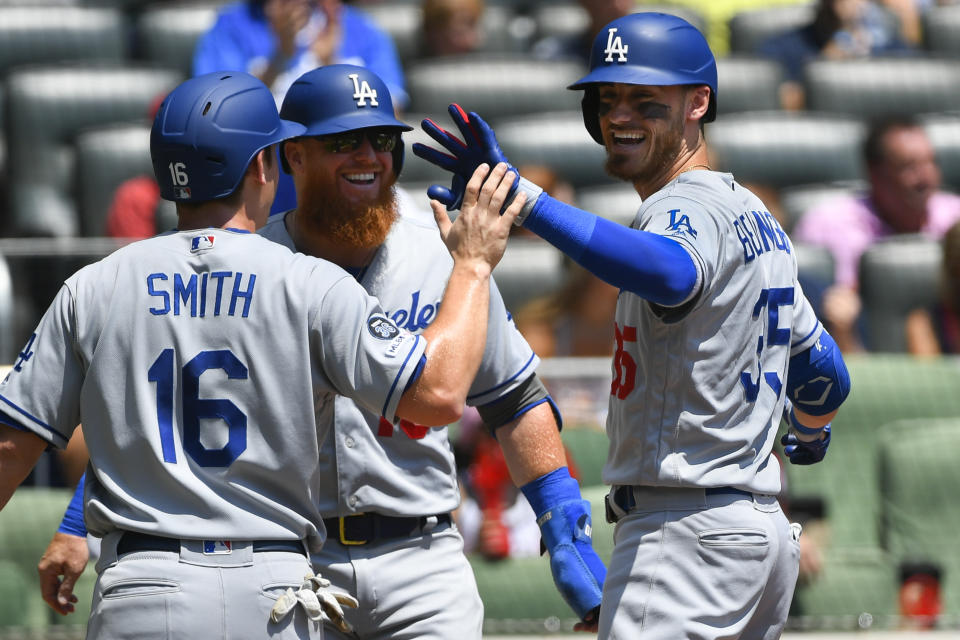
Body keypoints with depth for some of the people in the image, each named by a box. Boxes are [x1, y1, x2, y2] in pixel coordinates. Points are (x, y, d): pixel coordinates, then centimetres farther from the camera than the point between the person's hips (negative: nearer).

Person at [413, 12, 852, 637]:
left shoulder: (688, 208, -13)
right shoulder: (753, 215, 19)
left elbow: (670, 273, -40)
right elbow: (825, 374, 29)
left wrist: (521, 198, -47)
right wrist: (811, 433, 53)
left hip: (688, 534, -11)